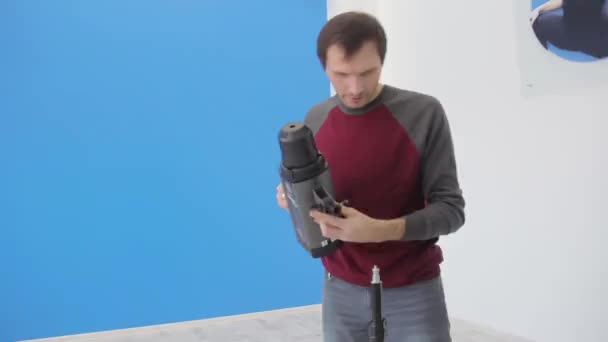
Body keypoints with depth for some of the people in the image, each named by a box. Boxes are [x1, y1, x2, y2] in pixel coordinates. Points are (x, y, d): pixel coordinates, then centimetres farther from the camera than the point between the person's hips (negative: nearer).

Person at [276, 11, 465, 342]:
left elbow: (450, 209, -12)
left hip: (413, 292, -3)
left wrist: (380, 230, -27)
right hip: (341, 291, 3)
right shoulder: (315, 119, 1)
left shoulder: (424, 113, -12)